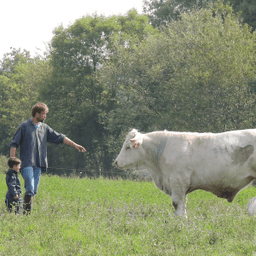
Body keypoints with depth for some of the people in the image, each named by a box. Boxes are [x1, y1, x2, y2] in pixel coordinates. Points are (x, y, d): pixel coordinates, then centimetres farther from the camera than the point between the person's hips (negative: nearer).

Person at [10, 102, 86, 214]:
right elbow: (14, 144, 0)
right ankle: (26, 211, -14)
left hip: (38, 164, 6)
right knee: (30, 189, -17)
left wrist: (75, 145, 11)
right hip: (27, 163, -6)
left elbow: (59, 137, 17)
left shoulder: (44, 128, 15)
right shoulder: (25, 126, -2)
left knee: (34, 190, 4)